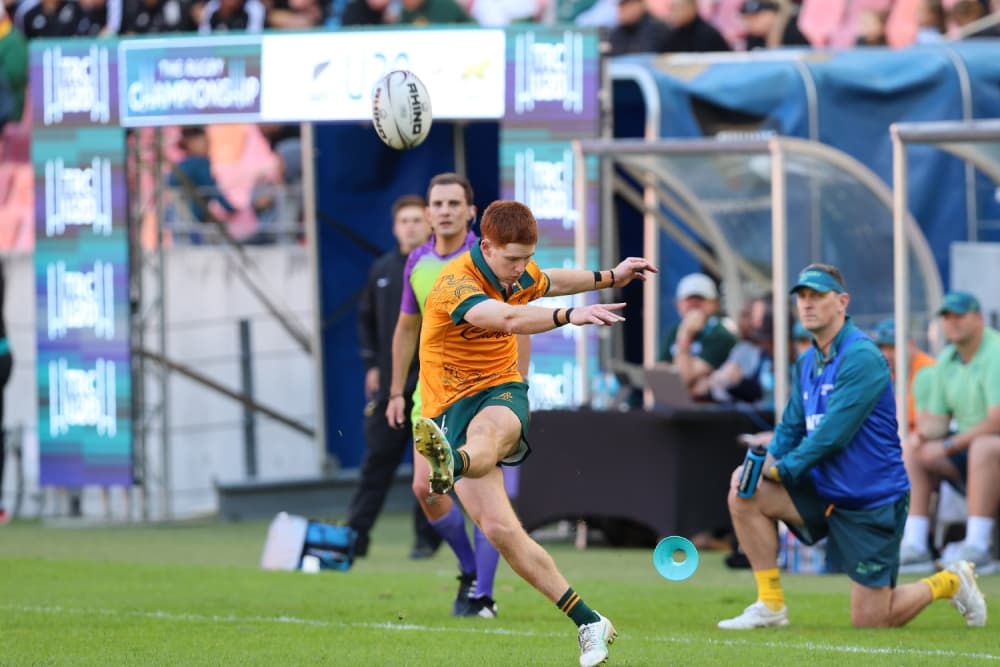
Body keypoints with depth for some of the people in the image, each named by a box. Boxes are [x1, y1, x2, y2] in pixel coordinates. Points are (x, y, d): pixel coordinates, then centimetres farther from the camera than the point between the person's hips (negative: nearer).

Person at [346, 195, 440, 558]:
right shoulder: (381, 270, 12)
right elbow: (366, 318, 20)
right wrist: (371, 363, 10)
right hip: (388, 385, 4)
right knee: (377, 460, 2)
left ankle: (427, 538, 7)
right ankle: (356, 535, 1)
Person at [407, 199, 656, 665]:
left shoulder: (520, 274, 7)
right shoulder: (455, 283, -17)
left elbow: (547, 283, 35)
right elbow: (507, 318, -37)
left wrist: (610, 277, 37)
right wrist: (569, 316, -49)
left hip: (502, 395, 3)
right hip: (453, 406, -3)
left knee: (486, 436, -38)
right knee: (500, 529, -17)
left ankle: (451, 464, -76)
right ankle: (590, 624, -11)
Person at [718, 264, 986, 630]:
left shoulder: (861, 357, -18)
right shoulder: (807, 362, 9)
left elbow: (832, 434, -22)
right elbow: (791, 429, 12)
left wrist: (781, 469, -16)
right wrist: (762, 462, -7)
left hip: (872, 500, -7)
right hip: (824, 489, 8)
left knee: (870, 621, -5)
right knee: (745, 495, -11)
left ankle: (950, 582, 22)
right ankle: (770, 606, -2)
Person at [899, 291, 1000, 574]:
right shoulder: (947, 359, 9)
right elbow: (938, 419, 13)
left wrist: (949, 445, -23)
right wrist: (923, 433, -12)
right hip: (968, 444, 9)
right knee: (912, 450, 0)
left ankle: (977, 546, -40)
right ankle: (914, 545, -7)